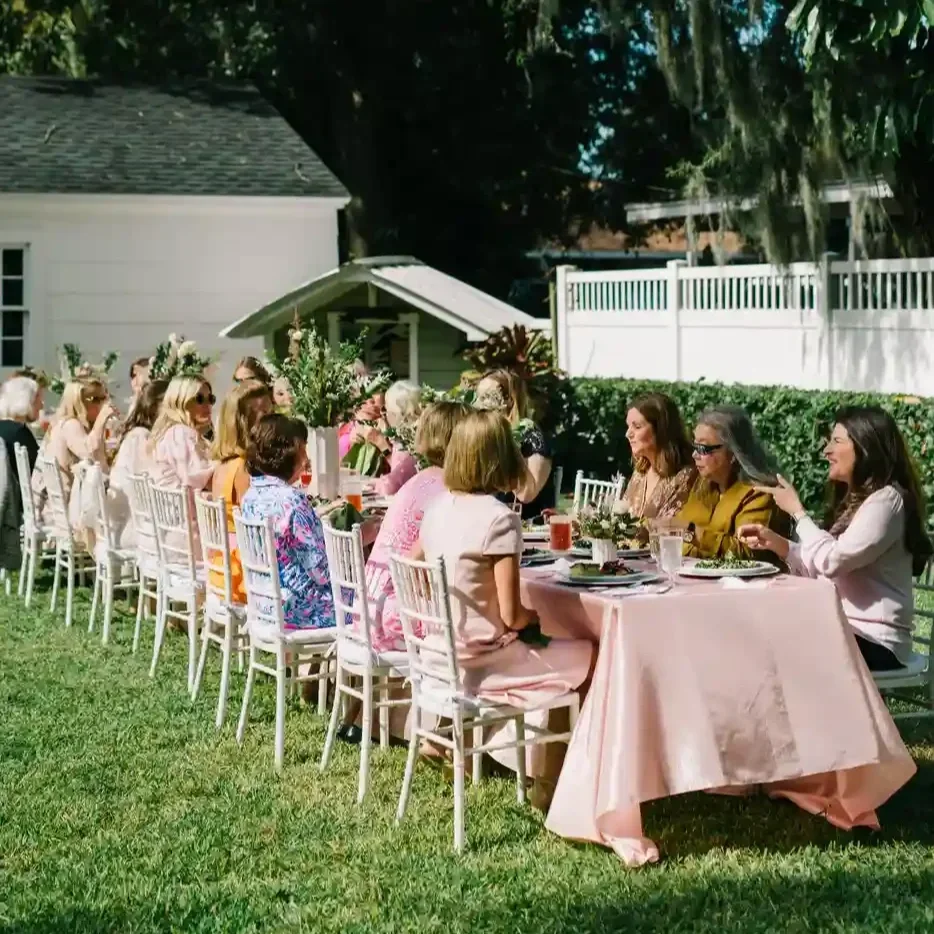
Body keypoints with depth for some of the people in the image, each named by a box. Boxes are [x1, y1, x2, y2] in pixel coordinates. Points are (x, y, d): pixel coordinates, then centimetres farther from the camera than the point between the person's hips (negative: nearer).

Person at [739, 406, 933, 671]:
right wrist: (775, 543, 0)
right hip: (843, 629, 8)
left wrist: (797, 510, -12)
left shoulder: (886, 500, -15)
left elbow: (832, 561, -22)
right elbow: (821, 569, 12)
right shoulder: (854, 499, 15)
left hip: (874, 643, -8)